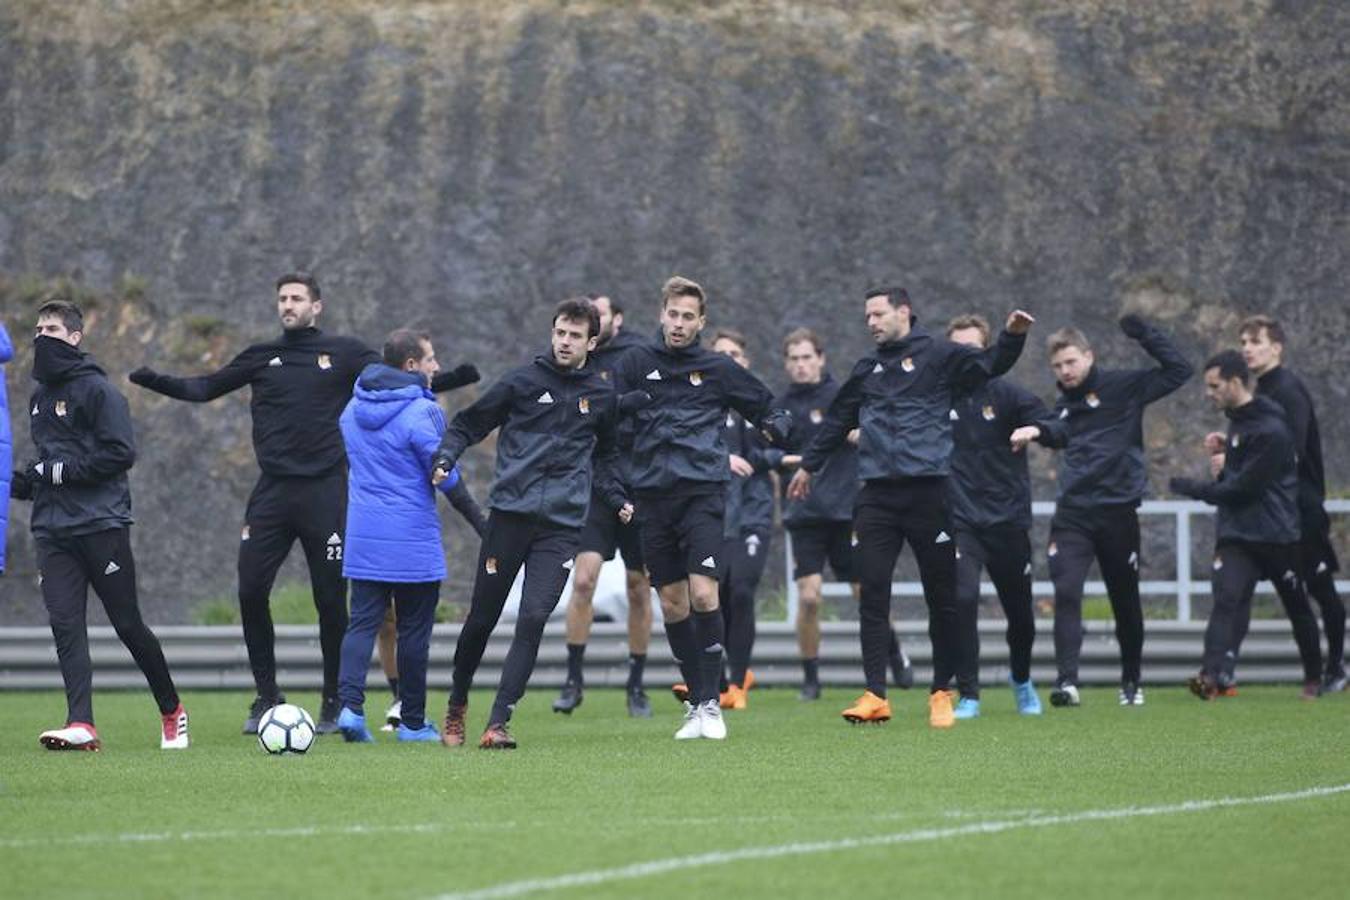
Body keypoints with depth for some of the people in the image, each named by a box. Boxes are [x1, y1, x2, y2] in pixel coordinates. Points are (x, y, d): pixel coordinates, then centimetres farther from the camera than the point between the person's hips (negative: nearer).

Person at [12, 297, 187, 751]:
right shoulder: (39, 396, 17)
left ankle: (171, 710, 17)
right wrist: (24, 481, 9)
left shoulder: (97, 390, -7)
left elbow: (120, 453, -14)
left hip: (102, 523, -7)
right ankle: (81, 725, -15)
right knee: (65, 624, -8)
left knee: (128, 624, 0)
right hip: (53, 528, 7)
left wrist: (60, 471, -15)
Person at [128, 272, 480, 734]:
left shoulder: (345, 353, 5)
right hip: (272, 492, 2)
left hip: (325, 492, -2)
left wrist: (453, 379, -9)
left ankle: (335, 703, 12)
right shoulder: (262, 357, 11)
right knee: (250, 591, -5)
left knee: (331, 600, 0)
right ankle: (267, 696, 9)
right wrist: (156, 381, -1)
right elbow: (205, 388, 12)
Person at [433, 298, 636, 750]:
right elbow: (467, 425, 7)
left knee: (533, 619, -14)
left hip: (561, 526, 1)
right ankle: (456, 708, 28)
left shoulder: (602, 396, 10)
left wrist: (617, 499, 14)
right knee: (482, 618, 6)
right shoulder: (523, 381, 1)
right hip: (509, 515, -1)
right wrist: (445, 459, -10)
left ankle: (498, 722, -12)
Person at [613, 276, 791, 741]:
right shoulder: (636, 363, 8)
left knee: (703, 595, -14)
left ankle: (711, 703, -8)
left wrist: (777, 427, 0)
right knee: (672, 604, 4)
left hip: (703, 492, -2)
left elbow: (767, 407, 19)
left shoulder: (718, 368, 6)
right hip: (653, 495, 2)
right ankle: (695, 703, 13)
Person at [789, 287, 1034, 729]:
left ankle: (941, 692, 13)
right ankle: (875, 695, -3)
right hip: (877, 496, 4)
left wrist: (1013, 336, -30)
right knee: (872, 594, -3)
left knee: (941, 597, 3)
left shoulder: (938, 356, 1)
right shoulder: (867, 370, 17)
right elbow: (837, 420, 29)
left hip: (927, 491, -4)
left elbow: (990, 364, -11)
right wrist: (809, 465, 38)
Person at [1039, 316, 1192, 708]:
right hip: (1072, 514, 3)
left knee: (1126, 602, 10)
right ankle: (1067, 680, -20)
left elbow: (1178, 370, -6)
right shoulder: (1062, 406, 13)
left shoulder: (1121, 388, -2)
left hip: (1117, 512, -3)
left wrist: (1146, 335, -10)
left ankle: (1131, 681, 25)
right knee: (1066, 592, -16)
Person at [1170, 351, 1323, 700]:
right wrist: (1223, 449, 6)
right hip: (1237, 534, 6)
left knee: (1297, 607, 12)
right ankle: (1210, 675, -31)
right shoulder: (1237, 420, 9)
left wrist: (1191, 488, -14)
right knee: (1227, 598, -16)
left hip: (1277, 536, -6)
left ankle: (1313, 678, 31)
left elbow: (1244, 488, -21)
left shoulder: (1270, 430, -19)